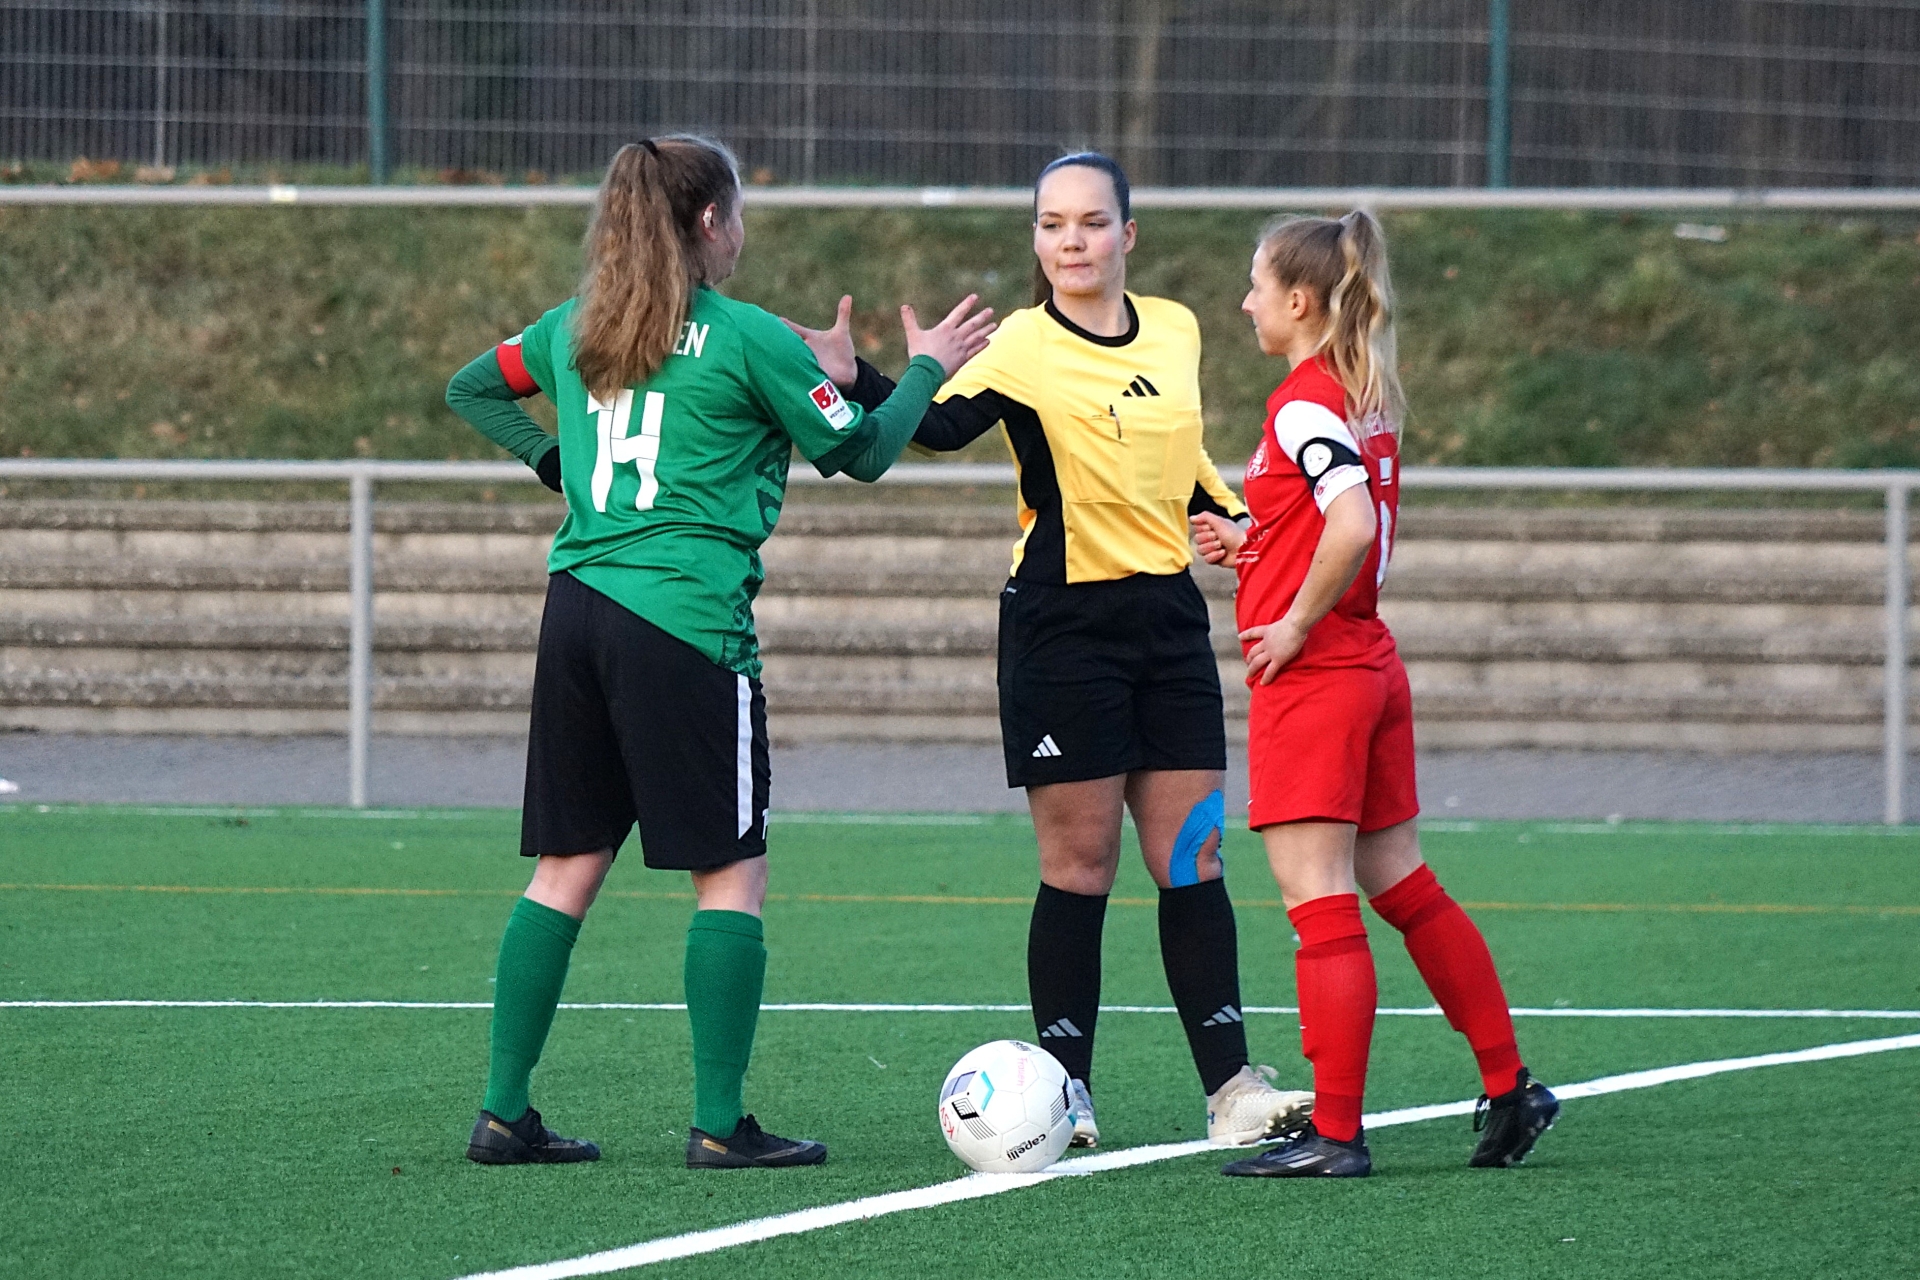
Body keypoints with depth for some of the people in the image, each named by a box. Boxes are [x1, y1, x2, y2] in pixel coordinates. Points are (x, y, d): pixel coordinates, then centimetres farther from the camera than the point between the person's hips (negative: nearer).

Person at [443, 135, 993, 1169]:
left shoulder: (575, 329, 11)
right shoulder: (746, 339, -6)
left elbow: (470, 392, 26)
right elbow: (861, 453, 3)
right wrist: (925, 368, 18)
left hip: (578, 607, 6)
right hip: (686, 620, -6)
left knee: (567, 867, 10)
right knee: (731, 875, 1)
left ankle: (503, 1112, 8)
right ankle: (720, 1123, -2)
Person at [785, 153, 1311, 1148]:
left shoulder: (1174, 331, 8)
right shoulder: (1024, 348, -10)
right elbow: (937, 424, -28)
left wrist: (1235, 519, 17)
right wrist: (853, 378, -42)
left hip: (1169, 617, 5)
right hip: (1064, 622, -5)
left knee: (1192, 859, 4)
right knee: (1079, 864, -2)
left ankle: (1231, 1087, 6)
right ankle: (1067, 1092, 6)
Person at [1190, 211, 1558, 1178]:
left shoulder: (1302, 408, -16)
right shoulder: (1367, 396, 12)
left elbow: (1353, 527, -29)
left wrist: (1296, 624, -19)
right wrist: (1251, 545, 9)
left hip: (1311, 673, -9)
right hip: (1370, 664, 9)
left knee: (1320, 904, -7)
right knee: (1402, 887, 17)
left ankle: (1334, 1135, -7)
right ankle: (1509, 1089, 21)